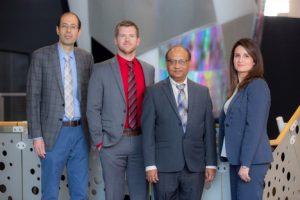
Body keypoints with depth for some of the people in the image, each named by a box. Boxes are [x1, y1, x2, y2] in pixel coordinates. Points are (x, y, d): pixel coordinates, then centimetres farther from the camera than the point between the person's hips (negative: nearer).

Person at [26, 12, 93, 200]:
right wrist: (37, 136, -10)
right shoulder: (41, 56, -3)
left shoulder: (86, 57, 7)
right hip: (54, 132, -3)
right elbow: (33, 97, -5)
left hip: (80, 132, 3)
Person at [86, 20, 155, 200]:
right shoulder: (101, 70, -2)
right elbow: (93, 109, -3)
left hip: (141, 141, 3)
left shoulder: (149, 70, 9)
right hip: (112, 142, -3)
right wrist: (99, 141, -7)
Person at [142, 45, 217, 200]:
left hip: (195, 165, 2)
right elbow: (148, 132, -2)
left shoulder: (203, 92, 9)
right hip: (165, 166, -2)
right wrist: (150, 165, -7)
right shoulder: (154, 92, 1)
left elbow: (209, 130, 8)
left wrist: (211, 163, 4)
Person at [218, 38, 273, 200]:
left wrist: (246, 164, -20)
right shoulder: (236, 87, 15)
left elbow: (254, 127, -17)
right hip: (236, 158, 8)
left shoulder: (257, 86, -11)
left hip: (251, 160, -8)